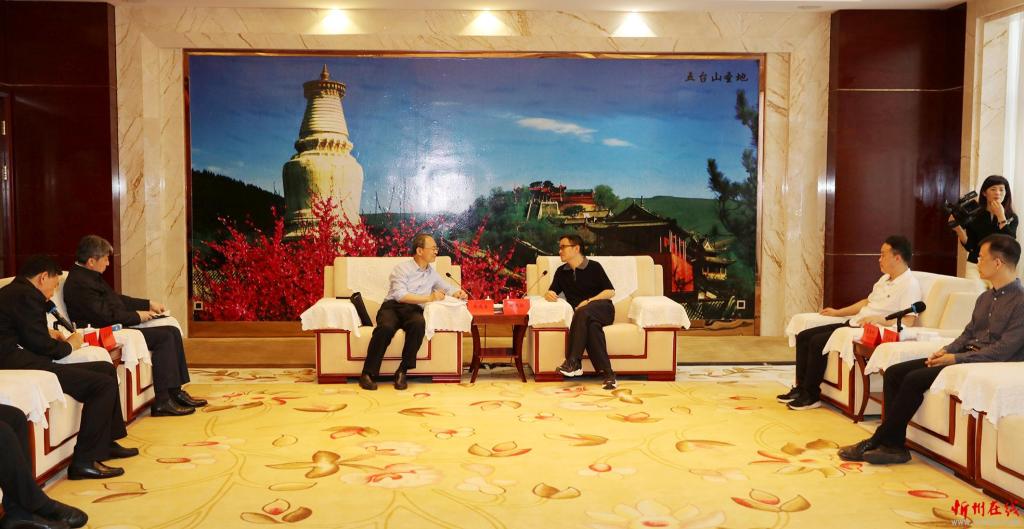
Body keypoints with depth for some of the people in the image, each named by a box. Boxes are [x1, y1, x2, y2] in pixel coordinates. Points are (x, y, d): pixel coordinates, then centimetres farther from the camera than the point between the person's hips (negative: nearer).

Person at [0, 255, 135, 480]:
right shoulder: (27, 295, -11)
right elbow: (40, 345, -14)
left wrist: (48, 336, 15)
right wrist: (68, 345, 3)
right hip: (21, 366, -11)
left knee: (106, 369, 13)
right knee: (104, 384, -18)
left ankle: (106, 442, 20)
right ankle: (85, 460, -14)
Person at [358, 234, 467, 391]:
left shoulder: (432, 273, 21)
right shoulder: (402, 268, 2)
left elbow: (448, 287, 30)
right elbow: (400, 295, -12)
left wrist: (457, 292, 5)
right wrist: (429, 298, -13)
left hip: (414, 311, 3)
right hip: (392, 307, -3)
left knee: (419, 323, -35)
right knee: (386, 327, -38)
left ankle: (402, 371, -27)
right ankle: (368, 373, -26)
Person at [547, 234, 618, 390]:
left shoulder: (593, 267, 5)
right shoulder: (561, 272, 19)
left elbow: (610, 291, 1)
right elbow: (552, 292, 18)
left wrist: (589, 301, -11)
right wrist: (549, 294, -8)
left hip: (602, 309, -3)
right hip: (582, 315, 3)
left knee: (583, 313, -37)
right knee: (592, 326, -34)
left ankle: (573, 361, -42)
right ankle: (607, 373, -41)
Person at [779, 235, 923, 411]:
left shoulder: (910, 285, -11)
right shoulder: (885, 278, 19)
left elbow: (908, 320, -22)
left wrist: (877, 319, -28)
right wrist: (838, 312, 26)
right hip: (853, 324, 10)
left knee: (818, 342, -24)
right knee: (803, 336, 0)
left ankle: (811, 396, -13)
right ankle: (801, 387, 2)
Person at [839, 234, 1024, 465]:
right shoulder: (986, 297, 18)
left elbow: (1004, 350, -19)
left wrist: (956, 358, -19)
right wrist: (946, 350, 0)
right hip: (964, 356, 9)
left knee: (915, 379, -25)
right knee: (894, 373, -7)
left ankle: (877, 442, -14)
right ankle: (894, 444, -11)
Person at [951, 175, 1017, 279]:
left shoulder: (1011, 218, 0)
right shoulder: (974, 215, -2)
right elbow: (969, 246, -3)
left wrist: (1001, 217, -14)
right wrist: (958, 229, -19)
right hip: (975, 266, 0)